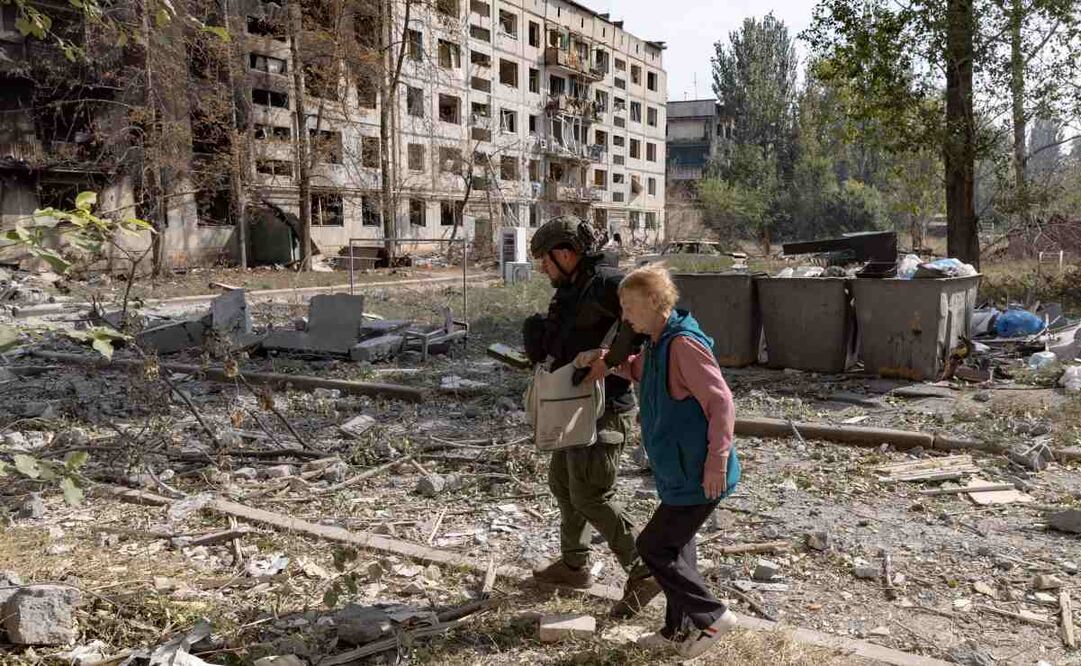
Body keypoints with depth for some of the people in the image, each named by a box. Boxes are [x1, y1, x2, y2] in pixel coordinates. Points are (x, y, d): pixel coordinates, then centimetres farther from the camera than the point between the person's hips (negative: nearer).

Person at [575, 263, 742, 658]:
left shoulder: (684, 345, -21)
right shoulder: (656, 344, 9)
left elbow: (721, 402, -24)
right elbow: (639, 372, 29)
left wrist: (717, 459, -26)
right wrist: (604, 360, 10)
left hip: (697, 476, -10)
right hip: (679, 473, 10)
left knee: (654, 546, 0)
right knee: (674, 548, 17)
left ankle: (711, 616, 12)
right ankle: (679, 631, 30)